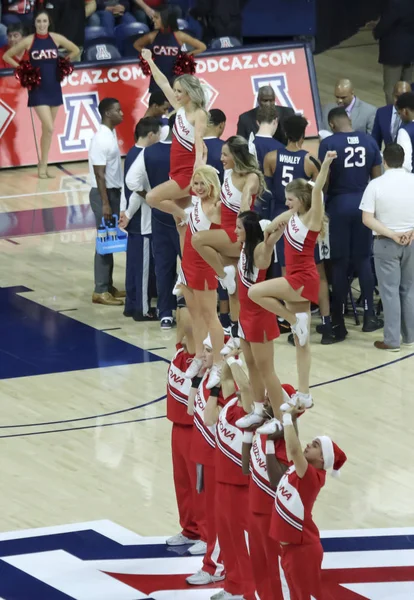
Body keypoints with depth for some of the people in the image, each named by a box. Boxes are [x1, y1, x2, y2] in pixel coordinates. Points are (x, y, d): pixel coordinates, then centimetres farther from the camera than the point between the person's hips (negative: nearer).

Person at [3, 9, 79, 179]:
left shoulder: (56, 38, 1)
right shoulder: (28, 41, -5)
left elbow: (75, 50, 14)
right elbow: (7, 56, 3)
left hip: (54, 88, 3)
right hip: (38, 89, -3)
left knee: (47, 129, 9)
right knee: (49, 128, -14)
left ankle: (43, 164, 17)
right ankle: (43, 165, -3)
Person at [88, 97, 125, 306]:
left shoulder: (111, 134, 10)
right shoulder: (101, 139, -19)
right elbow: (99, 174, -21)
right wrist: (105, 203, -23)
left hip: (114, 193, 9)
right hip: (104, 194, -9)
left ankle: (108, 286, 21)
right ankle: (100, 291, -1)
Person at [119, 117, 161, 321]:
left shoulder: (131, 154, 9)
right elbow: (138, 190, -21)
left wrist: (124, 211, 10)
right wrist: (128, 215, -12)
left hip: (134, 219, 9)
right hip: (143, 220, -9)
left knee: (134, 262, 15)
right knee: (144, 264, -2)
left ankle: (131, 305, 22)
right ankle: (142, 310, 3)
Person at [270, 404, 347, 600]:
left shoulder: (312, 476, -21)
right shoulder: (299, 468, 1)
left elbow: (293, 449, -36)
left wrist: (288, 418, -27)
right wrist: (289, 417, -2)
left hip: (302, 549, -9)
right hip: (289, 546, 9)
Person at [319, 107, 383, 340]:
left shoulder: (329, 144, -8)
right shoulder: (369, 141, 2)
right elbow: (377, 177, 6)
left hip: (339, 204, -3)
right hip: (363, 203, 3)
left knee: (340, 263, 2)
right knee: (363, 259, 14)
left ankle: (338, 323, 4)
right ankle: (369, 316, 12)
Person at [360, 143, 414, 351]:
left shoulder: (376, 185, -10)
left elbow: (367, 219, -14)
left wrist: (391, 234, -13)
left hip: (386, 243, -3)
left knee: (390, 291, 2)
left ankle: (392, 340, 2)